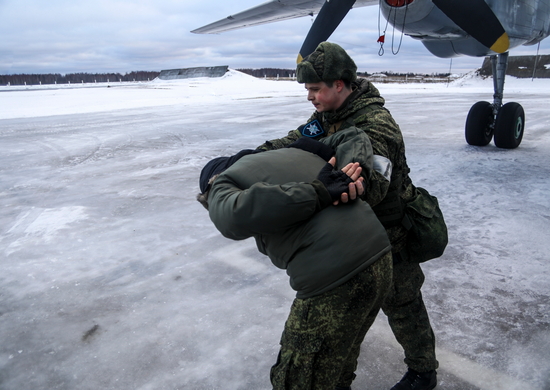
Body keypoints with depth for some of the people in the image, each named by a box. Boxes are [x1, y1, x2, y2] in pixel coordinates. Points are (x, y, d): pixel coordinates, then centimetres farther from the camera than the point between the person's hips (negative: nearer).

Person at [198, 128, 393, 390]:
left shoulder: (222, 189, 5)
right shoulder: (299, 152, 25)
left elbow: (239, 214, -18)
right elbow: (354, 137, 23)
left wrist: (321, 193, -9)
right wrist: (353, 177, 3)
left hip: (334, 281, -7)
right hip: (380, 260, 8)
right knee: (336, 357, 30)